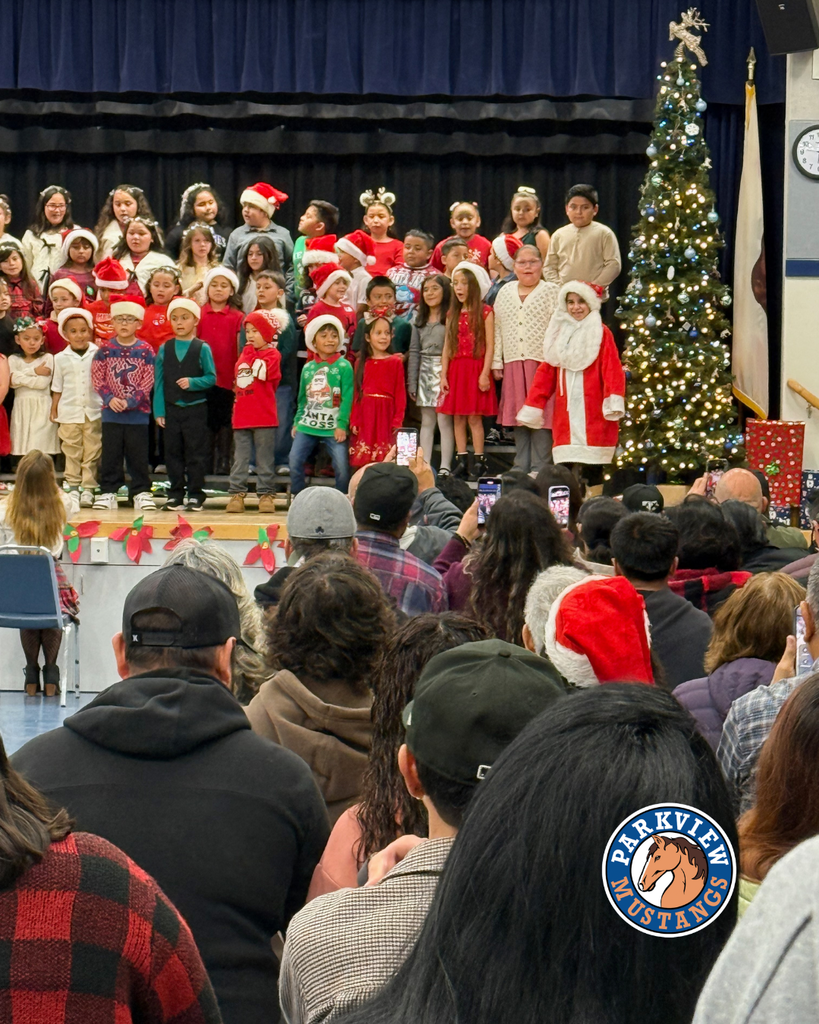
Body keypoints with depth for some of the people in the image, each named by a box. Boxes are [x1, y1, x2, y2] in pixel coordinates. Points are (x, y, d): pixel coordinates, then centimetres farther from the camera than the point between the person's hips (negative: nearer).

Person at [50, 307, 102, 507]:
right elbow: (57, 388, 11)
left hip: (94, 413, -1)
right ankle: (72, 488, 11)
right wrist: (54, 411, 8)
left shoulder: (99, 355, -1)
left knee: (92, 453, 1)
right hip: (69, 413, 1)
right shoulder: (61, 358, 5)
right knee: (72, 453, 5)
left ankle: (88, 489, 6)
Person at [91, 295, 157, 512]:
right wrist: (110, 398, -12)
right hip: (111, 412, 1)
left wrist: (130, 401, -13)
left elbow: (148, 381, -4)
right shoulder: (105, 349, 2)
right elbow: (97, 378, 1)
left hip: (138, 412, -1)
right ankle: (108, 491, 10)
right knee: (110, 453, 4)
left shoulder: (145, 351, -1)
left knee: (138, 454, 2)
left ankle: (141, 492, 10)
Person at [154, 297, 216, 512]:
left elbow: (211, 378, -2)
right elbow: (158, 381, 5)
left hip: (196, 408, -3)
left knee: (196, 453, 0)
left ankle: (195, 495, 6)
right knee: (173, 452, 7)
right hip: (171, 409, 3)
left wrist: (192, 382, -20)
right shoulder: (164, 349, 6)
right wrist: (159, 411, 0)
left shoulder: (202, 348, -1)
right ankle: (175, 494, 14)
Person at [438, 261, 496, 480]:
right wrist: (443, 375, 4)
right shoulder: (453, 314, 12)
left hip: (476, 368, -5)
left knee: (474, 417, -6)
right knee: (458, 417, 4)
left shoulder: (485, 312, -2)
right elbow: (447, 347, 11)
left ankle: (479, 461, -2)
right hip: (456, 369, 5)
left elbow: (490, 346, -6)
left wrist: (485, 373, -13)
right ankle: (461, 461, 8)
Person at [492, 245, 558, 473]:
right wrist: (496, 362, 10)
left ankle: (539, 469, -1)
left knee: (541, 415, -5)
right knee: (518, 415, 7)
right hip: (513, 364, 4)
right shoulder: (505, 293, 14)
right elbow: (498, 330, 15)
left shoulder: (551, 292, 1)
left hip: (542, 362, -4)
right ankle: (520, 467, 14)